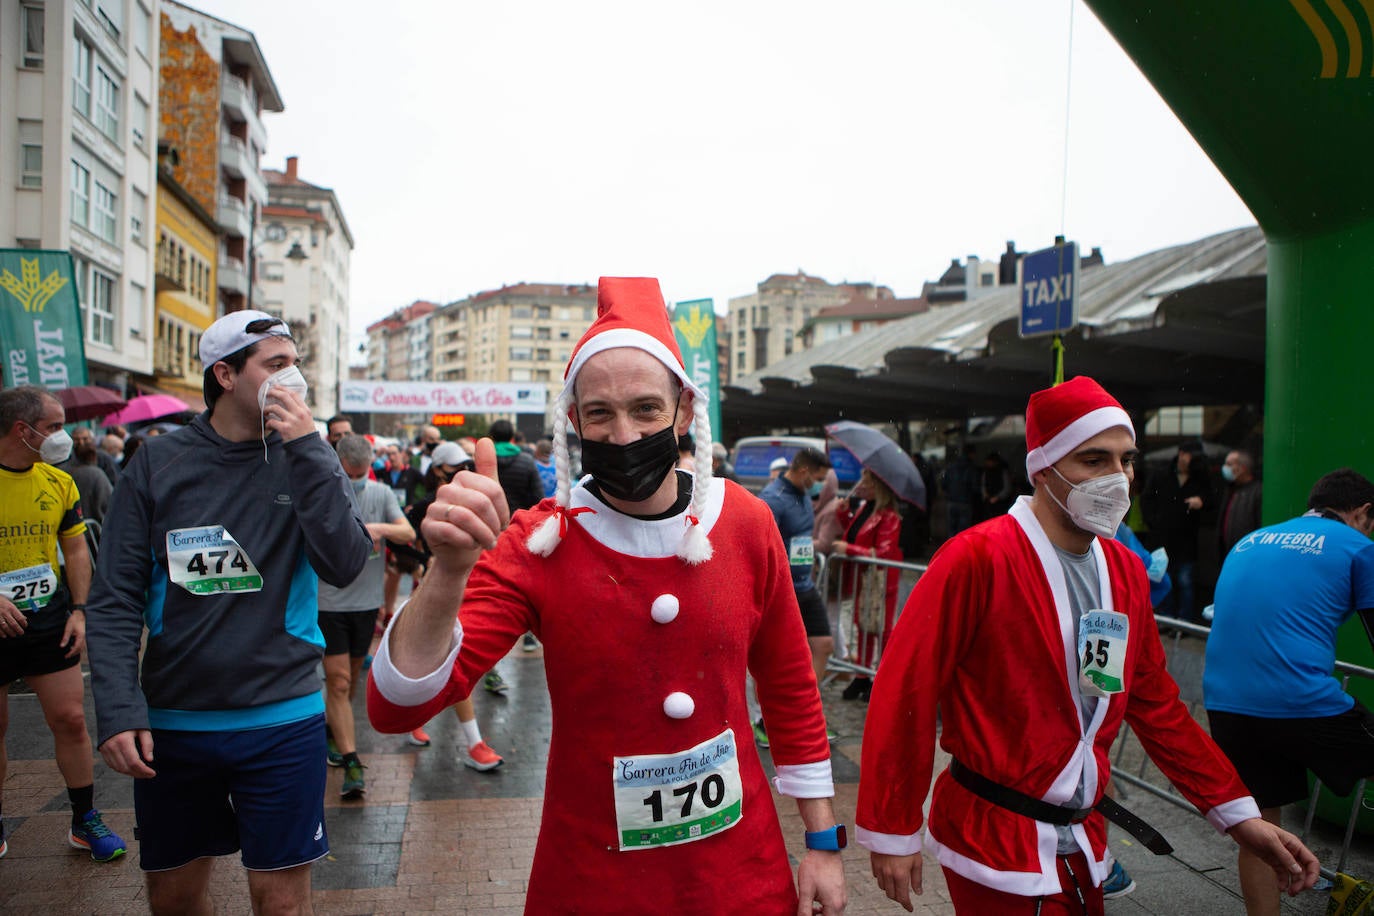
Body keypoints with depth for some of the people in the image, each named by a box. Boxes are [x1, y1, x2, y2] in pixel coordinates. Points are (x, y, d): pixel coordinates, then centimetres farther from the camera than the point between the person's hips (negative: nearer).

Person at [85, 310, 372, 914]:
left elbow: (345, 566, -14)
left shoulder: (305, 462, -1)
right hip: (171, 722, 1)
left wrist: (307, 447, -18)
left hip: (282, 721, -1)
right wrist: (117, 710, -13)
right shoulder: (158, 465, -1)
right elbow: (115, 599, -2)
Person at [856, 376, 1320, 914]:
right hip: (994, 844, -7)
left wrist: (1239, 815, 12)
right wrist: (892, 833, -14)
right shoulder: (978, 558, -18)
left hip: (1081, 843, 7)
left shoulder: (1126, 572, 6)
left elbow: (1156, 704, 15)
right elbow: (904, 693, -17)